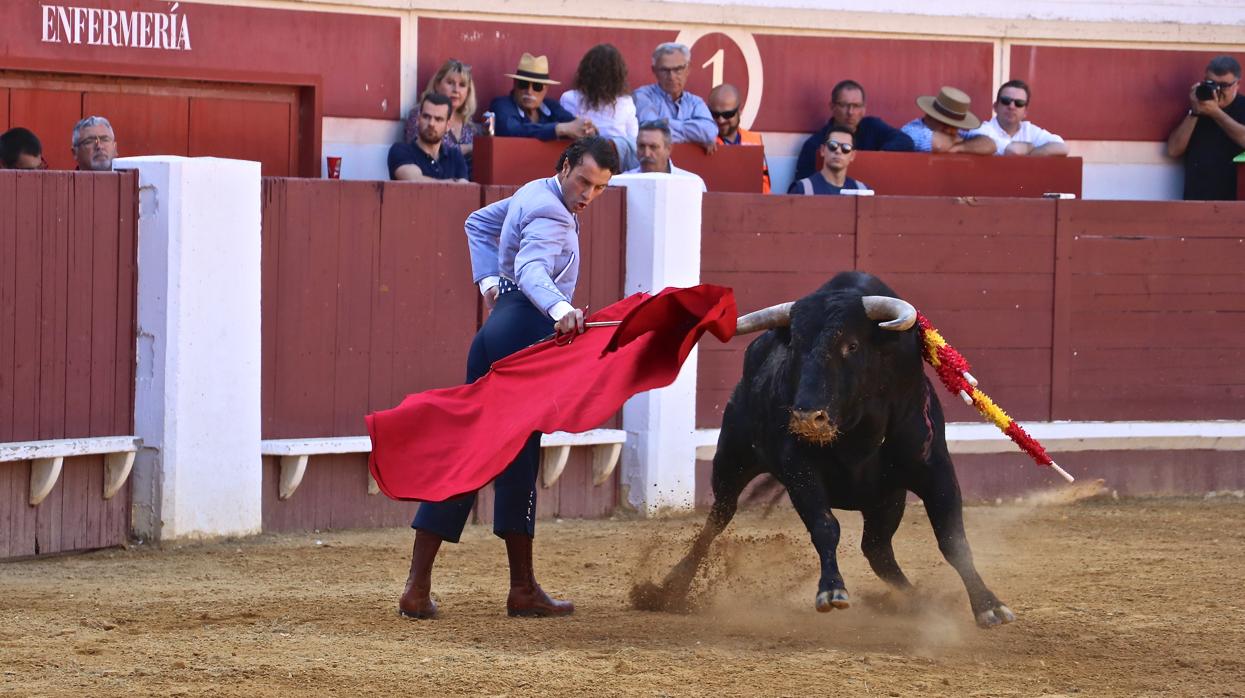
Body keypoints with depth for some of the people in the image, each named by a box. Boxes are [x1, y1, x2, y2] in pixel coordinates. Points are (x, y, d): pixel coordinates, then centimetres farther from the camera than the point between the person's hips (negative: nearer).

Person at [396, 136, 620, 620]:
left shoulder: (534, 194, 18)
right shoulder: (550, 215, -13)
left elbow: (479, 223, 33)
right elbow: (530, 268, -32)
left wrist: (489, 280, 22)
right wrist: (560, 309, -49)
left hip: (498, 324, 10)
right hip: (525, 331, -10)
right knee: (518, 457, -6)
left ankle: (418, 587, 2)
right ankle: (523, 590, -2)